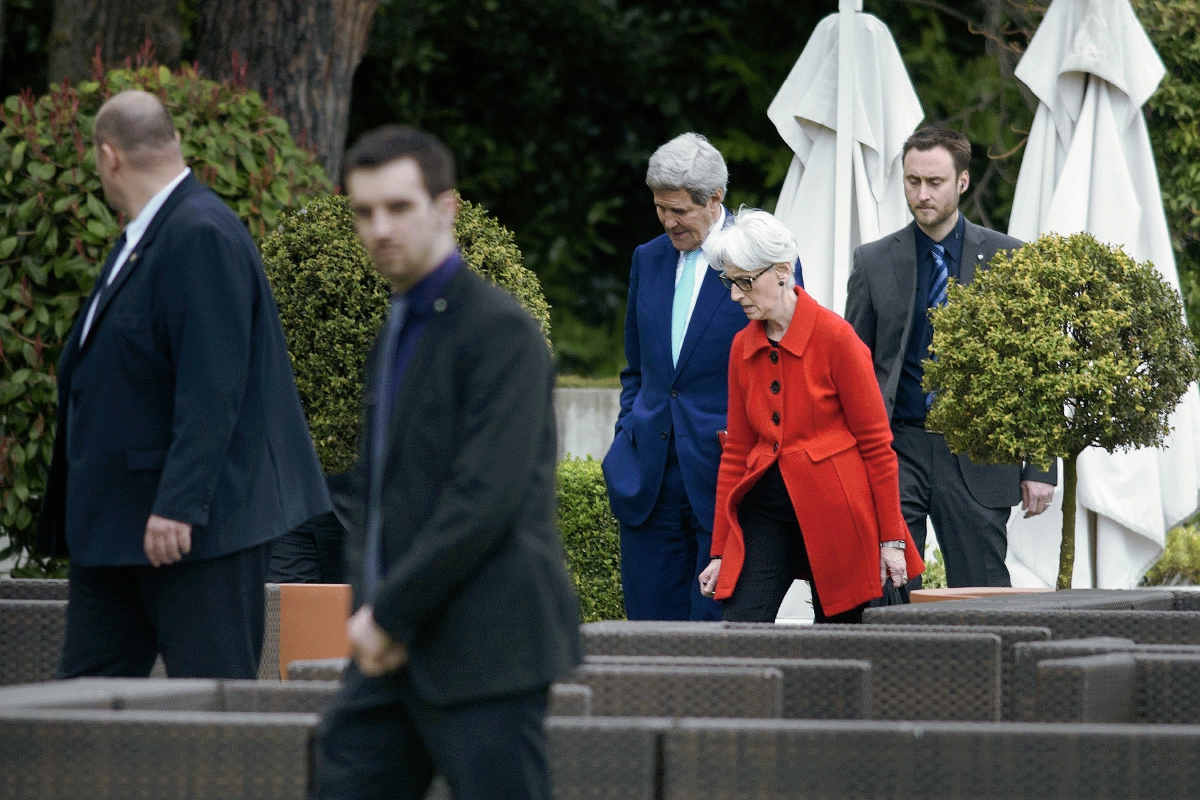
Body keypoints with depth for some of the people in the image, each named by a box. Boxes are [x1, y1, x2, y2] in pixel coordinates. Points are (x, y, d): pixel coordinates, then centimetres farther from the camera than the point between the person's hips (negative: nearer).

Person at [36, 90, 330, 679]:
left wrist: (179, 505, -27)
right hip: (117, 522, 10)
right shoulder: (140, 238, 14)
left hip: (197, 520, -10)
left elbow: (212, 389, -24)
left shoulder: (203, 235, -17)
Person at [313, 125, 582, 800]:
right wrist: (369, 606, 3)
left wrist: (390, 613, -15)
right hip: (399, 652, 9)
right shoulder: (399, 331, 18)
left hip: (487, 652, -9)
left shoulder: (501, 331, -12)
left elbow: (484, 501, -20)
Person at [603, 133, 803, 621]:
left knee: (716, 624, -5)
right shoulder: (648, 259, 14)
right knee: (651, 622, 3)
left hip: (723, 472, -5)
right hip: (651, 478, 5)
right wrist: (627, 441, 11)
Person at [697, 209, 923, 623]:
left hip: (836, 512, -5)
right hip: (766, 508, 5)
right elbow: (737, 449, 14)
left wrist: (892, 540, -7)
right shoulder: (743, 347, 8)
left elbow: (876, 442, -6)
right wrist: (719, 550, 12)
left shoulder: (834, 336, -9)